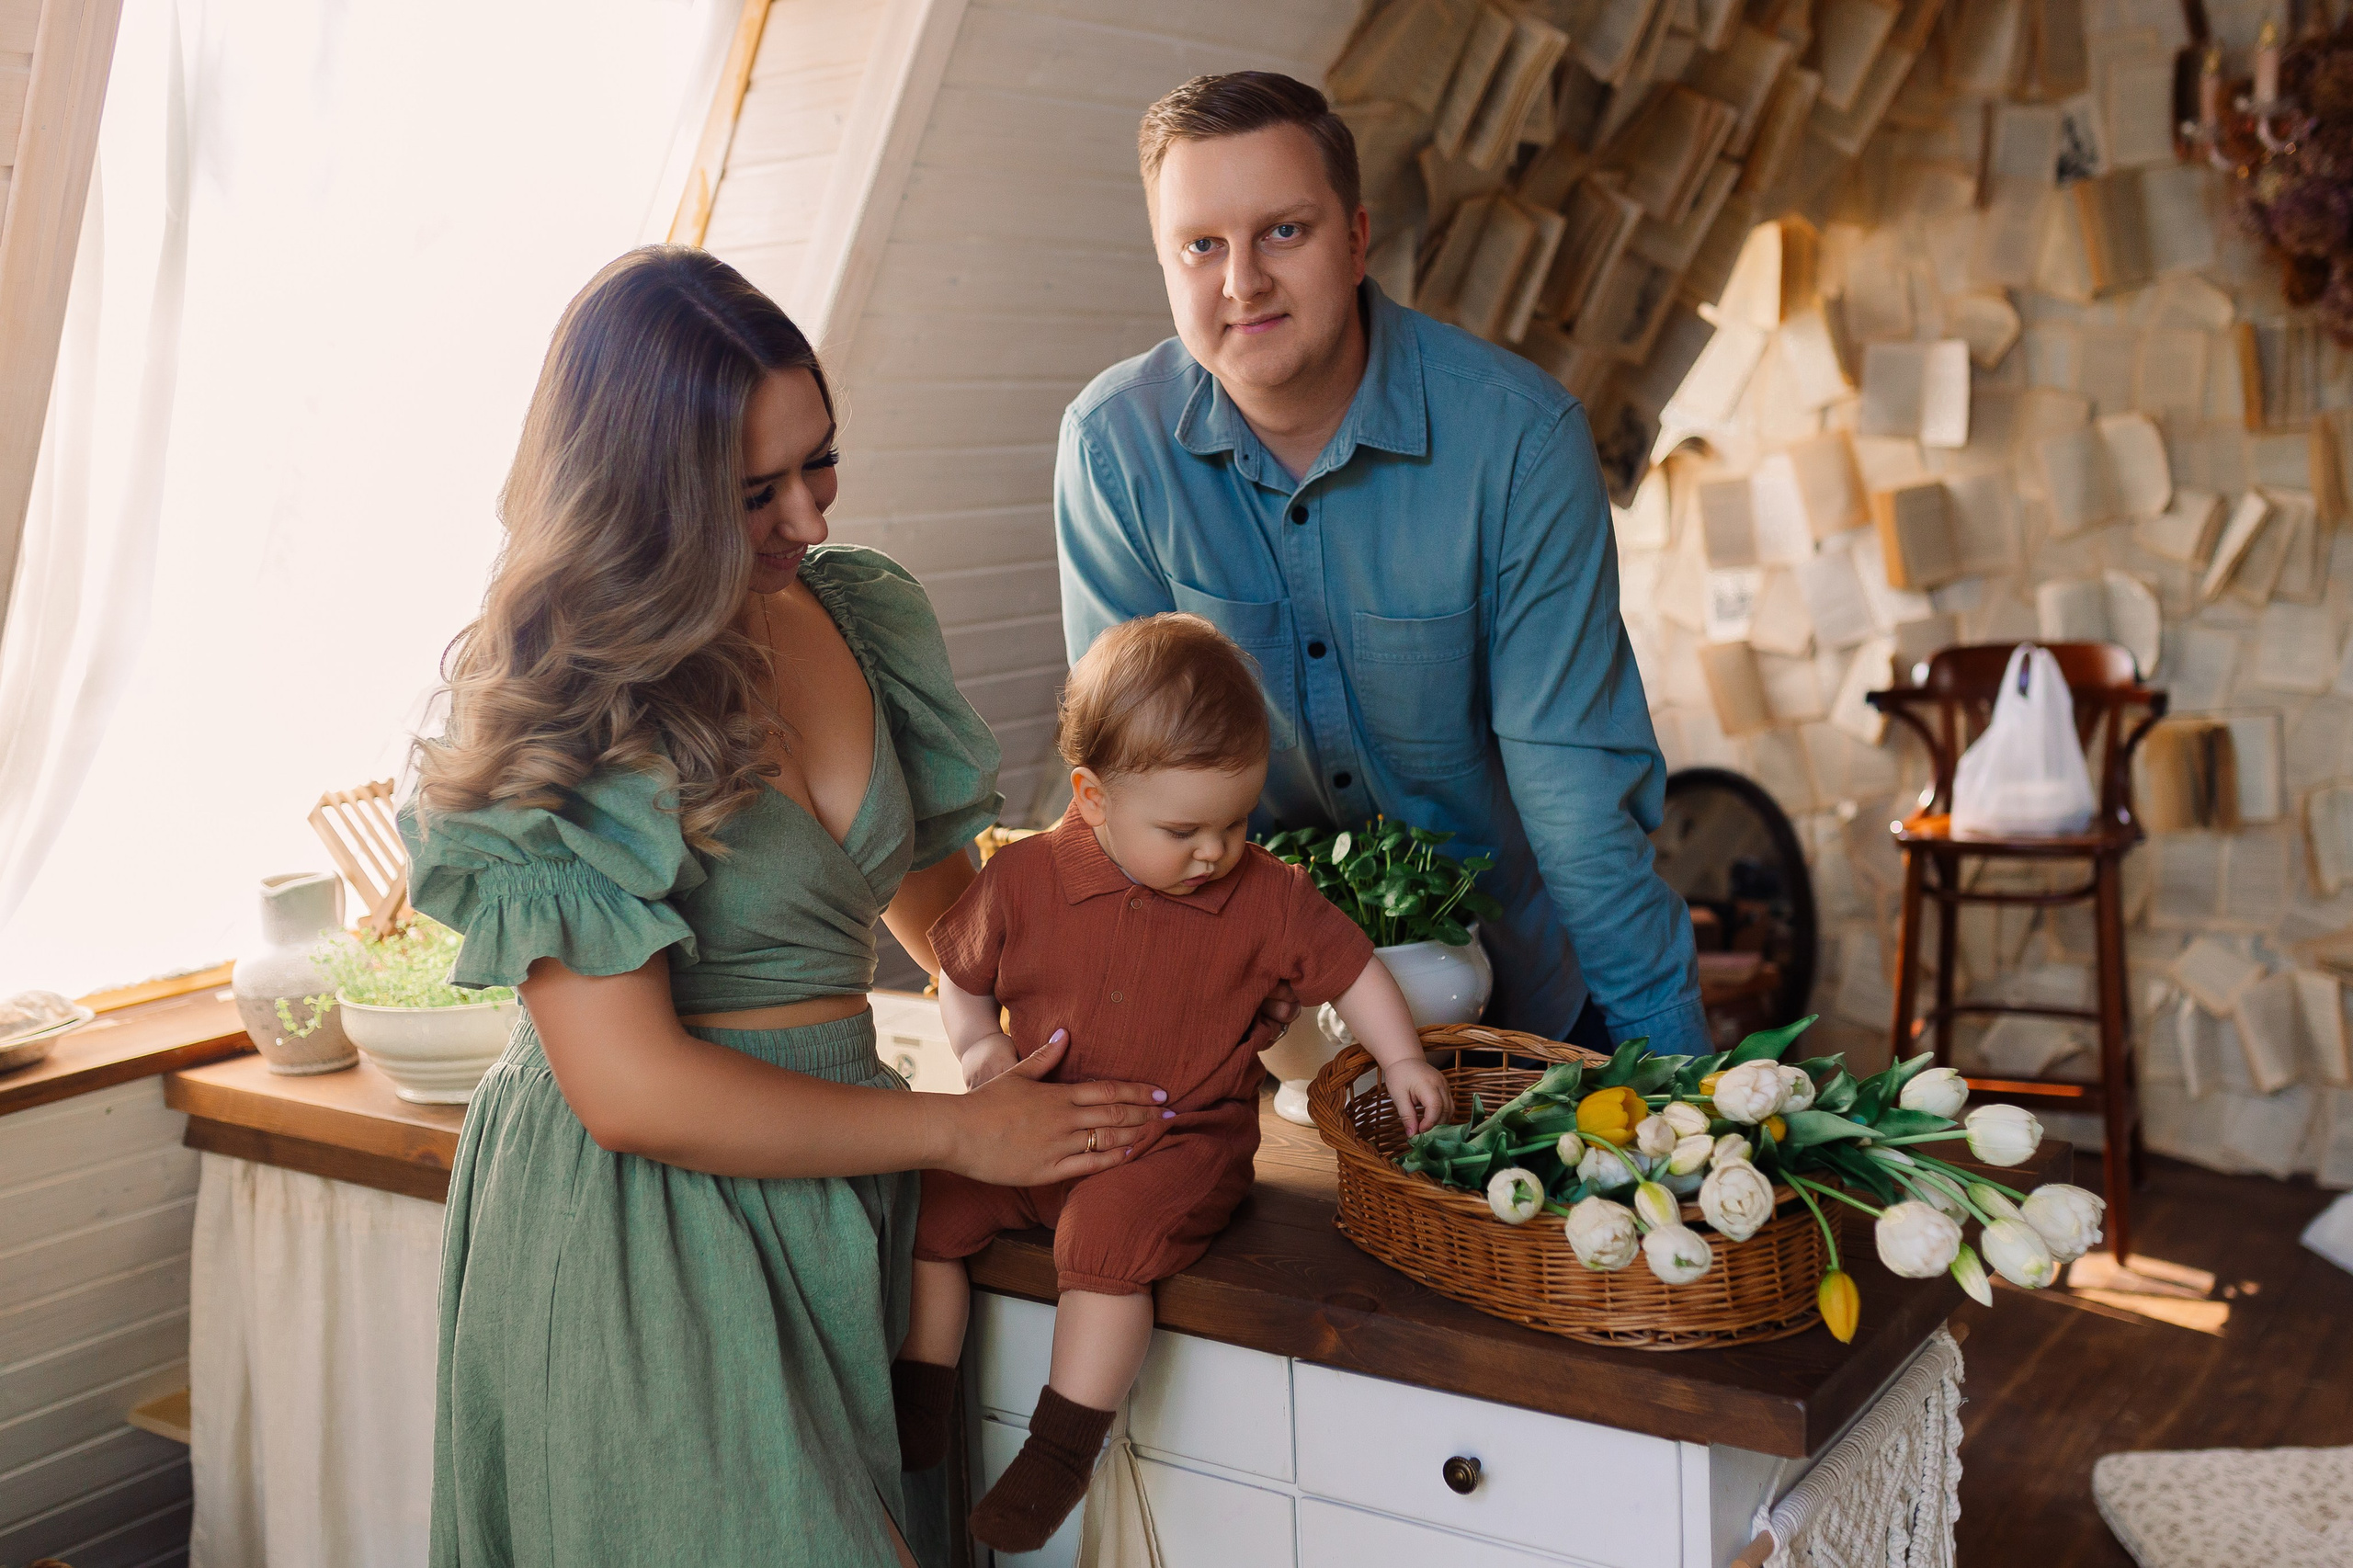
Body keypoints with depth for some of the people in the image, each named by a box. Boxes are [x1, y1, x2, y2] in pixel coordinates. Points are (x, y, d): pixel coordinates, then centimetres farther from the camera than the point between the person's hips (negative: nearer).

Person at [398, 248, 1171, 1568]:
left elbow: (931, 884, 18)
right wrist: (960, 1131, -14)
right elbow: (632, 1091, -19)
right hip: (637, 1231, -6)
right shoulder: (564, 709, -17)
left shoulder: (858, 615, 4)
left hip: (837, 1193, 7)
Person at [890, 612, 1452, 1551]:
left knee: (1110, 1233, -30)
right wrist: (976, 1045, -8)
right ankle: (918, 1411, 10)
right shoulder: (1025, 880, -4)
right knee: (927, 1204, -8)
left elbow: (1348, 969, 8)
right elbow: (962, 971, 10)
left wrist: (1402, 1063, 0)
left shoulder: (1265, 898, -5)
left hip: (1178, 1140, -3)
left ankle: (1062, 1449, -14)